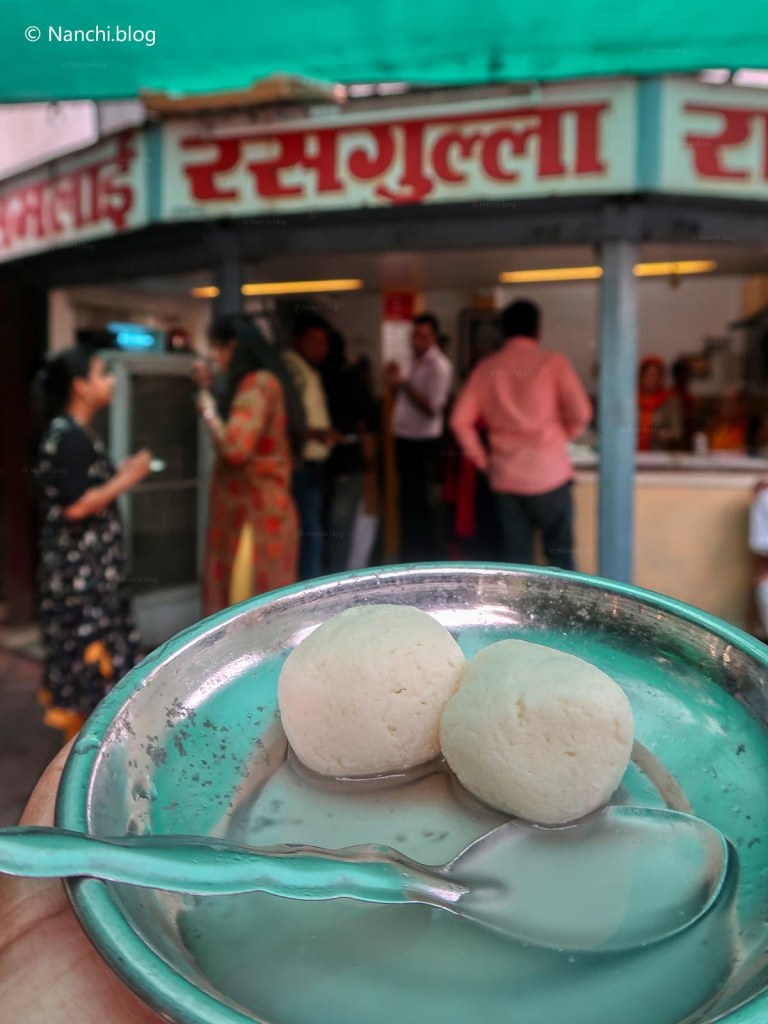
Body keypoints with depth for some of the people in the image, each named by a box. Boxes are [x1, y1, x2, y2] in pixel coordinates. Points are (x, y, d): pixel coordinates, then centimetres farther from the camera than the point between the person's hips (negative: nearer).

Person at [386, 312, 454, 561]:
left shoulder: (439, 366, -12)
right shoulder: (415, 363, 15)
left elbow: (432, 407, -21)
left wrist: (404, 384, -21)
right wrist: (395, 384, 2)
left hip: (424, 445, -9)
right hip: (405, 441, 9)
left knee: (422, 506, -4)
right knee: (408, 504, 15)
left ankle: (429, 562, 6)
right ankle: (410, 559, 27)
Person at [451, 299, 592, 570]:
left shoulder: (486, 367, 6)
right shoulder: (553, 362, -3)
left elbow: (460, 420, 0)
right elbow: (581, 412, -11)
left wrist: (482, 460, 8)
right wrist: (562, 436, 7)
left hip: (505, 476, 3)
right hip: (549, 472, -3)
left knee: (516, 559, 9)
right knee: (560, 555, 8)